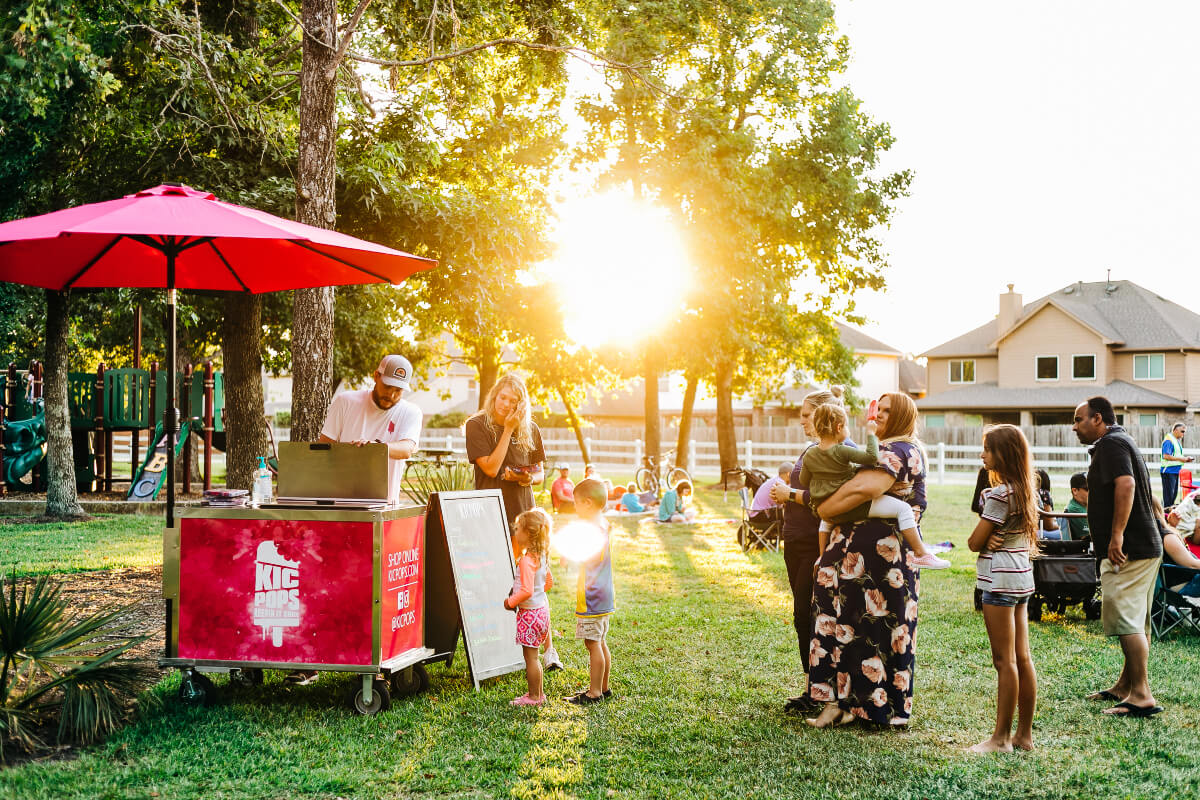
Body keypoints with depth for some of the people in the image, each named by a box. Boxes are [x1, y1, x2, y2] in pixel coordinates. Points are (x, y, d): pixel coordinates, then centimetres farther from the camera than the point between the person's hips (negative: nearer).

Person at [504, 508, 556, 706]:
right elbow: (549, 583, 19)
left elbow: (526, 591, -25)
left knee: (530, 657, 0)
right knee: (532, 656, 18)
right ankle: (538, 693, 25)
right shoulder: (542, 556, 7)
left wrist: (510, 602, -12)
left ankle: (534, 696, 7)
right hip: (541, 607, 9)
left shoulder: (527, 560, -22)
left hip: (529, 613, -9)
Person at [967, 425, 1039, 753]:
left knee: (1005, 661, -4)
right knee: (1022, 658, 11)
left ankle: (1001, 737, 1)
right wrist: (995, 539, -3)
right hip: (1022, 577, 9)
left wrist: (984, 539, 8)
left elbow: (974, 542, -14)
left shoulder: (999, 494, -16)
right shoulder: (1026, 490, 11)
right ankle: (1024, 735, 16)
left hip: (1000, 579, -9)